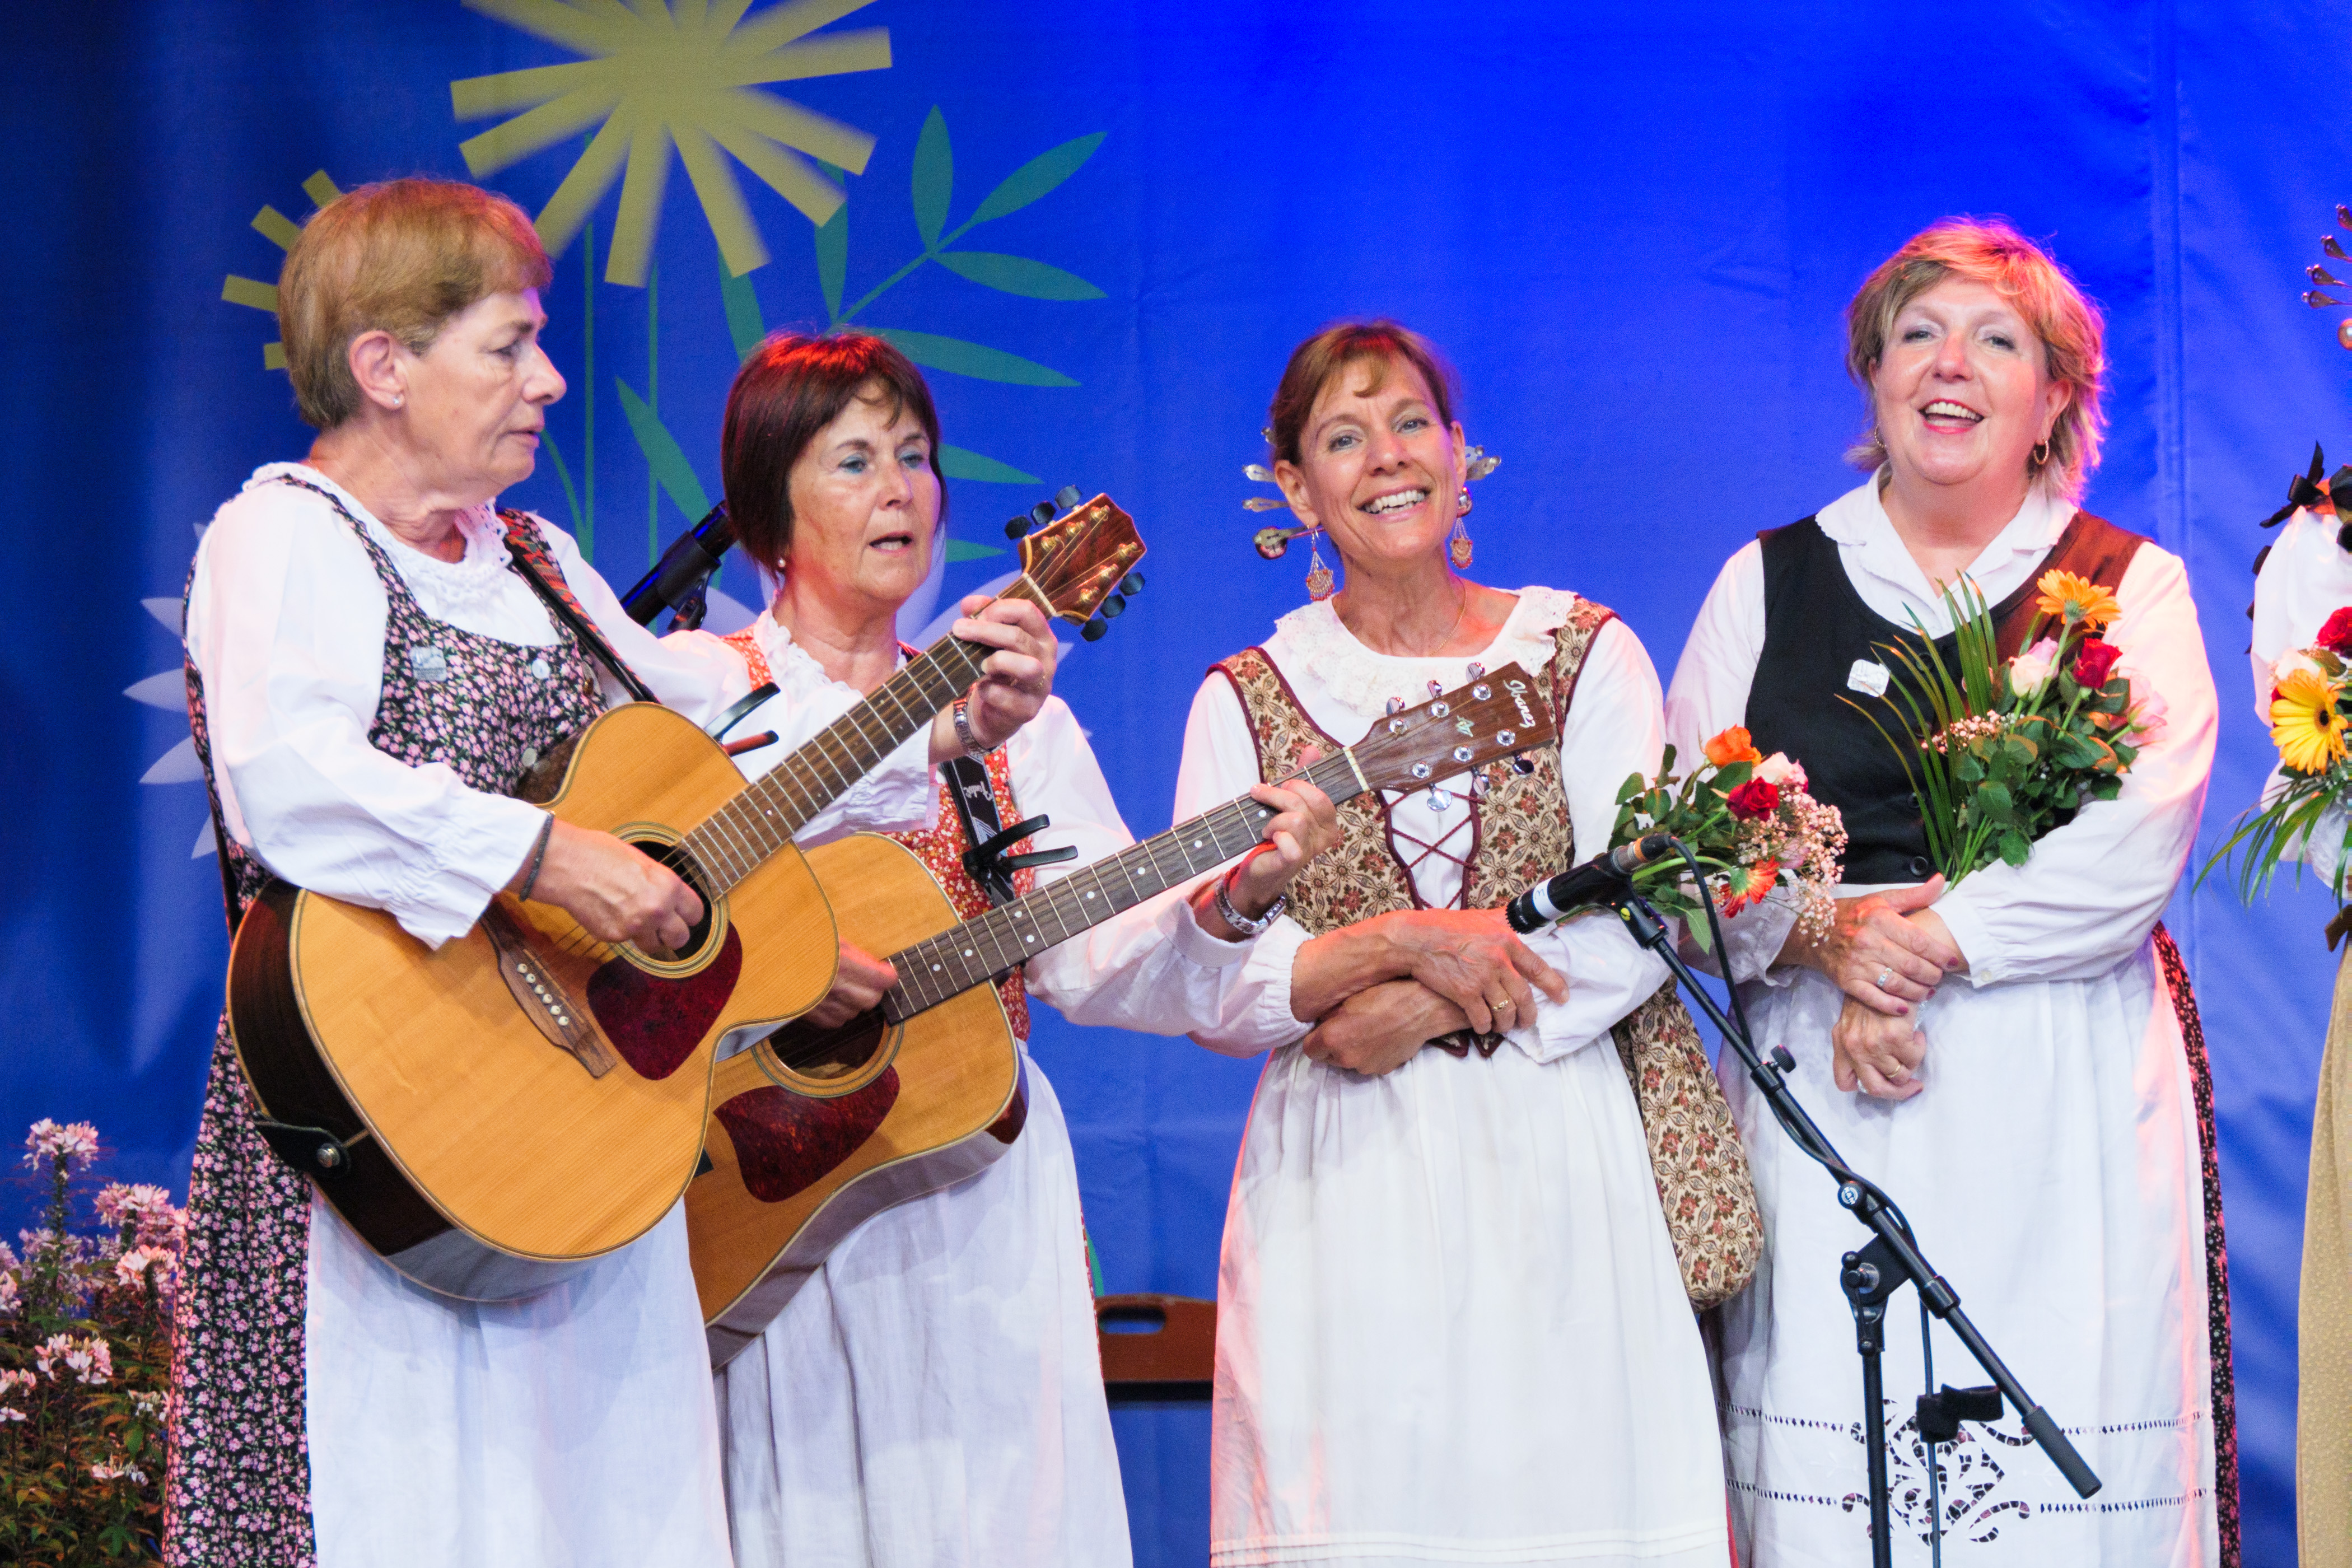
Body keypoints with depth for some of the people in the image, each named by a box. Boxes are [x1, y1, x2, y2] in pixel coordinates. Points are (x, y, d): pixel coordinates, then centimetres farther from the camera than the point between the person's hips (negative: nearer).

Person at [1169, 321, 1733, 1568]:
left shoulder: (1585, 654, 7)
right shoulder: (1245, 702, 7)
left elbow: (1643, 926, -3)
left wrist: (1421, 1014, -11)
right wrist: (1405, 940, -13)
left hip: (1559, 1180, 0)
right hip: (1346, 1196, 0)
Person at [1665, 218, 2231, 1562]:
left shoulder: (2132, 585, 11)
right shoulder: (1767, 585, 14)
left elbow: (2136, 847, -4)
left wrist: (1930, 941, -12)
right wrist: (1826, 938, -12)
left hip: (2069, 1096, -1)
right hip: (1824, 1092, 1)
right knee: (1830, 1456, -6)